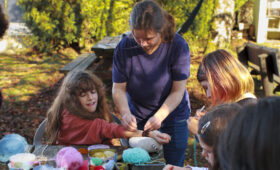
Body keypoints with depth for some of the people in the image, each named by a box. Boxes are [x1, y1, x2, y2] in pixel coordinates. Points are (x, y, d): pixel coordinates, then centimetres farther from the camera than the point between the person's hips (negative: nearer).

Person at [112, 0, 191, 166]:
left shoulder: (178, 46, -21)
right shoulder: (124, 48, -16)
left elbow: (178, 91, -18)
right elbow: (118, 89, -12)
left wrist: (159, 116, -32)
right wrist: (126, 113, -30)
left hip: (173, 116, -1)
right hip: (137, 119, 2)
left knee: (174, 165, 8)